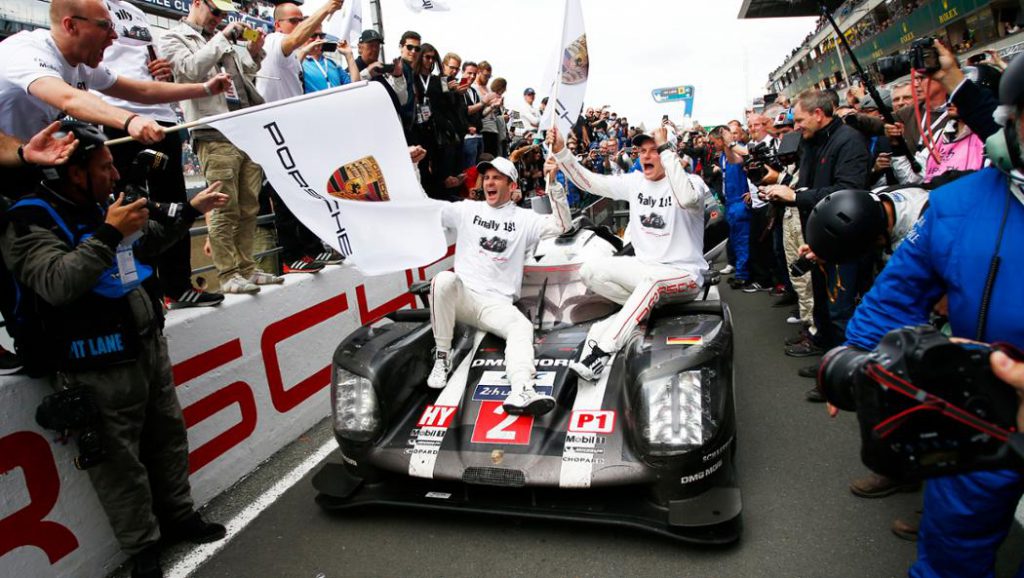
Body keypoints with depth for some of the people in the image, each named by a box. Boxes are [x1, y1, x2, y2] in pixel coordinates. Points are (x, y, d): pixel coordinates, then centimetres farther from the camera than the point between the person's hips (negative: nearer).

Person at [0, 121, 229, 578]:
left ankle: (178, 517, 35)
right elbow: (57, 284, -29)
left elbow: (149, 241, 27)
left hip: (148, 347, 8)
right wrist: (109, 234, -27)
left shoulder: (100, 205, 11)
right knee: (120, 461, 3)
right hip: (99, 370, -8)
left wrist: (192, 210, 25)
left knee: (168, 437, 17)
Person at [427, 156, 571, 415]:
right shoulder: (467, 210, 13)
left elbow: (562, 226, -3)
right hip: (461, 296, 0)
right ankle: (442, 356, -18)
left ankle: (521, 392, -54)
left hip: (497, 303, 0)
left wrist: (553, 184, -14)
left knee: (522, 327, -30)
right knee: (444, 280, -34)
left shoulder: (524, 219, 10)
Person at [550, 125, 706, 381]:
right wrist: (560, 151, -13)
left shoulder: (692, 182, -12)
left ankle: (601, 351, -41)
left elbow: (686, 199, -38)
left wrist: (665, 148, -32)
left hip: (684, 273, -6)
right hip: (644, 267, 6)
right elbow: (588, 181, 1)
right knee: (590, 271, -13)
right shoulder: (635, 181, 5)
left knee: (652, 279, -40)